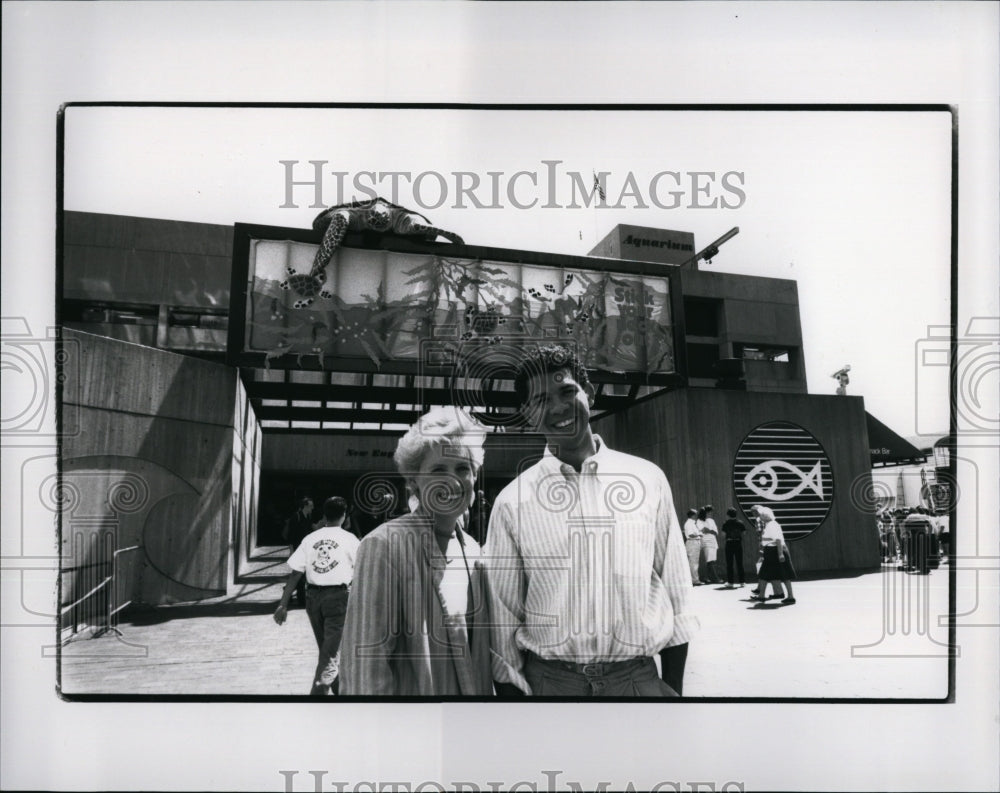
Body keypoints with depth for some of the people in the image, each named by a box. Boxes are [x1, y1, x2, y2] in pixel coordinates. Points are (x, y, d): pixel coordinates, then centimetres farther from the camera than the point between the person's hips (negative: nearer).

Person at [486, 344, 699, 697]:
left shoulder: (647, 479, -3)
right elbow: (502, 618, 0)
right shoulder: (512, 502, -4)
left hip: (639, 677, 1)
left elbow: (676, 595, 2)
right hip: (548, 680, 0)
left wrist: (674, 688, 2)